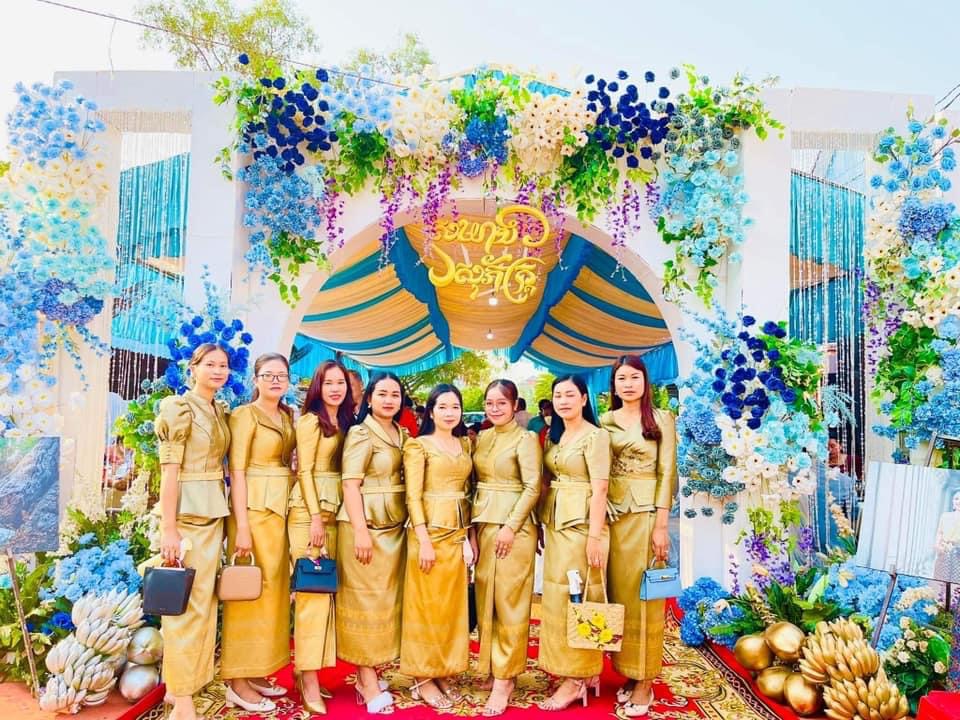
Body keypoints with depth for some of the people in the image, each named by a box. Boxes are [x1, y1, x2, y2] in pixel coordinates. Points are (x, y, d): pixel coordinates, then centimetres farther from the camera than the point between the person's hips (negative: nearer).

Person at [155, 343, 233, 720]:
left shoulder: (219, 412, 12)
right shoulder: (178, 407, -11)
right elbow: (169, 472, -15)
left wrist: (227, 517, 13)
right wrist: (168, 529, -18)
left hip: (214, 512, 8)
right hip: (186, 512, -8)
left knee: (205, 601, 15)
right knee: (186, 605, -2)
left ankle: (194, 679, 29)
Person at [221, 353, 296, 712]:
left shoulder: (288, 417, 13)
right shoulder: (245, 415, -8)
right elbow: (237, 472, -13)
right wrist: (242, 527, -18)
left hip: (282, 510, 7)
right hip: (254, 510, -7)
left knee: (274, 588, 12)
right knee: (249, 591, -1)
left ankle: (256, 672, 24)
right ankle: (237, 681, 10)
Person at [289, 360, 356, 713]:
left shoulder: (345, 423, 15)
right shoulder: (310, 420, -5)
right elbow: (305, 471, -10)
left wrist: (331, 514, 11)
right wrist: (315, 516, -15)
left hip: (336, 511, 7)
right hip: (310, 510, -7)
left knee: (327, 588, 8)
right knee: (313, 589, -6)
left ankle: (305, 667, 19)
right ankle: (310, 679, 1)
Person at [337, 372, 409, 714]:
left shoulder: (404, 435, 11)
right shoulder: (360, 433, -8)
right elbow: (350, 484, -14)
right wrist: (361, 531, -20)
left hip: (395, 526, 7)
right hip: (365, 524, -7)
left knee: (387, 597, 11)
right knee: (365, 597, 0)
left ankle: (370, 673, 23)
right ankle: (367, 681, 9)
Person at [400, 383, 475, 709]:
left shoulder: (465, 444, 12)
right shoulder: (418, 445, -5)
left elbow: (469, 491, 14)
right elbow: (413, 496, -11)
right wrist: (424, 540, -18)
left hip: (459, 531, 6)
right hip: (430, 529, -6)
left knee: (453, 604, 11)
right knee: (427, 604, 2)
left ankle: (445, 673, 23)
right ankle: (423, 678, 14)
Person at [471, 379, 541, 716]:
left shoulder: (526, 439, -6)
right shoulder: (481, 438, 12)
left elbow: (533, 487, -12)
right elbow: (476, 483, 14)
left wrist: (510, 526, -17)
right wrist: (473, 526, 7)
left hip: (514, 526, -6)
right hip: (483, 524, 6)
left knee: (509, 601, -1)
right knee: (485, 598, 10)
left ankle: (504, 678, 7)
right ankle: (493, 668, 24)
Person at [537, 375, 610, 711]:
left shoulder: (595, 435, -10)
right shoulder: (553, 436, 13)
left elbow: (600, 489, -15)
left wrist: (595, 536, -20)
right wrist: (543, 526, 11)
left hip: (581, 523, -8)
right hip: (555, 524, 8)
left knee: (578, 597, -1)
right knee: (557, 596, 12)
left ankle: (577, 679, 10)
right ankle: (585, 671, 26)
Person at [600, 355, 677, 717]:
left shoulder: (661, 419, 0)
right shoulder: (604, 421, 8)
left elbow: (666, 473, -5)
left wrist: (661, 525, -11)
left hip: (645, 512, -3)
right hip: (611, 513, 3)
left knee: (642, 592, 2)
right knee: (617, 590, 8)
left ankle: (644, 680, 14)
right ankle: (629, 672, 22)